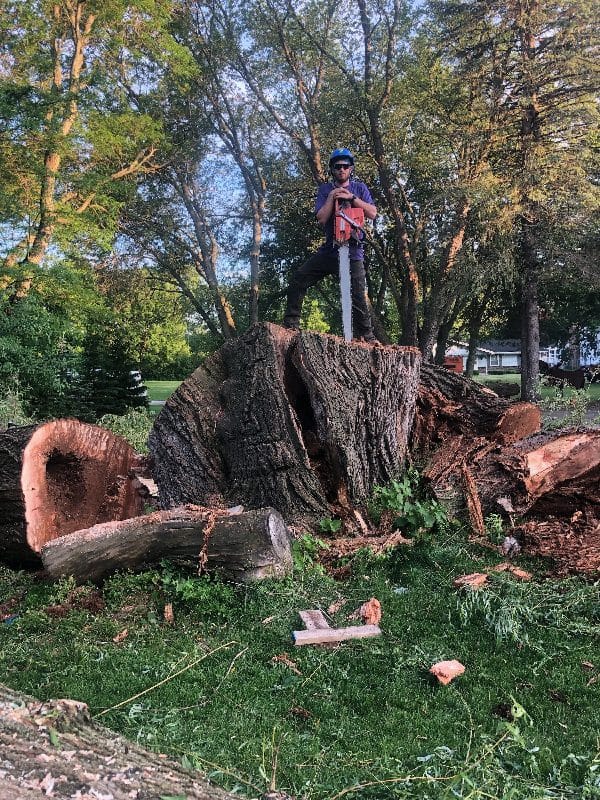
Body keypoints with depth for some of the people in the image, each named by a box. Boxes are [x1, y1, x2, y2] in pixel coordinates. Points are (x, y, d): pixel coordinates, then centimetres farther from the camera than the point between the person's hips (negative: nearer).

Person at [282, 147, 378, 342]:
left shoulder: (359, 188, 10)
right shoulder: (325, 190, 11)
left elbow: (372, 213, -4)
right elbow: (321, 218, -3)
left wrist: (352, 198, -12)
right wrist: (332, 197, -13)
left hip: (352, 252, -2)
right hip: (328, 250, 2)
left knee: (357, 296, -6)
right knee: (298, 280, -7)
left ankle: (367, 336, 3)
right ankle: (291, 324, 0)